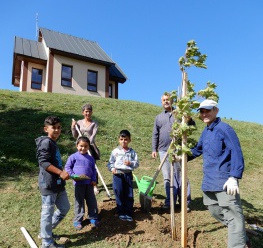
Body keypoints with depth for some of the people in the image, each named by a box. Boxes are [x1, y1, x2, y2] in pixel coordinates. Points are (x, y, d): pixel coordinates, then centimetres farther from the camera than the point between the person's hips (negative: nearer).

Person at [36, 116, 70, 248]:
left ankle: (46, 231, 32)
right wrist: (61, 172, -25)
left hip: (58, 183, 10)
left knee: (65, 207, 18)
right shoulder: (46, 142, -14)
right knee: (48, 212, 2)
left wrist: (62, 173, 16)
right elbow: (43, 162, -23)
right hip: (48, 183, -10)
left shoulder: (53, 143, 15)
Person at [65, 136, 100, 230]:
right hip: (78, 183, -3)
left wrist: (94, 180, 1)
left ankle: (93, 218, 27)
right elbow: (67, 167, -2)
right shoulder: (73, 157, -3)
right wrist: (73, 175, -14)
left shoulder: (91, 158, 8)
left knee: (92, 201, 11)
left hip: (89, 183, 4)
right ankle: (77, 220, 20)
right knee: (79, 202, 7)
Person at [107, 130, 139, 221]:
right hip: (118, 174, -1)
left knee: (129, 195, 7)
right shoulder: (115, 151, 0)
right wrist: (112, 168, -14)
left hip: (128, 174, 2)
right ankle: (121, 213, 20)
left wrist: (130, 163, -16)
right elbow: (110, 162, 4)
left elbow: (137, 163, 2)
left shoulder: (132, 152, 4)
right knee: (119, 194, 4)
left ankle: (128, 213, 21)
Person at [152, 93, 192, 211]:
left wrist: (189, 119, -19)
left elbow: (192, 126, 3)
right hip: (164, 151, 3)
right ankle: (170, 202, 16)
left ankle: (185, 202, 9)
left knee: (181, 176, 1)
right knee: (167, 177, 7)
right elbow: (155, 135, 15)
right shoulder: (158, 117, 15)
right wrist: (154, 149, 7)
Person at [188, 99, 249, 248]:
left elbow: (236, 153, -18)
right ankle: (240, 234, 37)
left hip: (225, 180, -10)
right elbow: (198, 150, 29)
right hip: (209, 180, 10)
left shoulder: (224, 128, -12)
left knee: (233, 215, -7)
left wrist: (234, 177, -24)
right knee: (214, 210, 20)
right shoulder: (205, 132, 14)